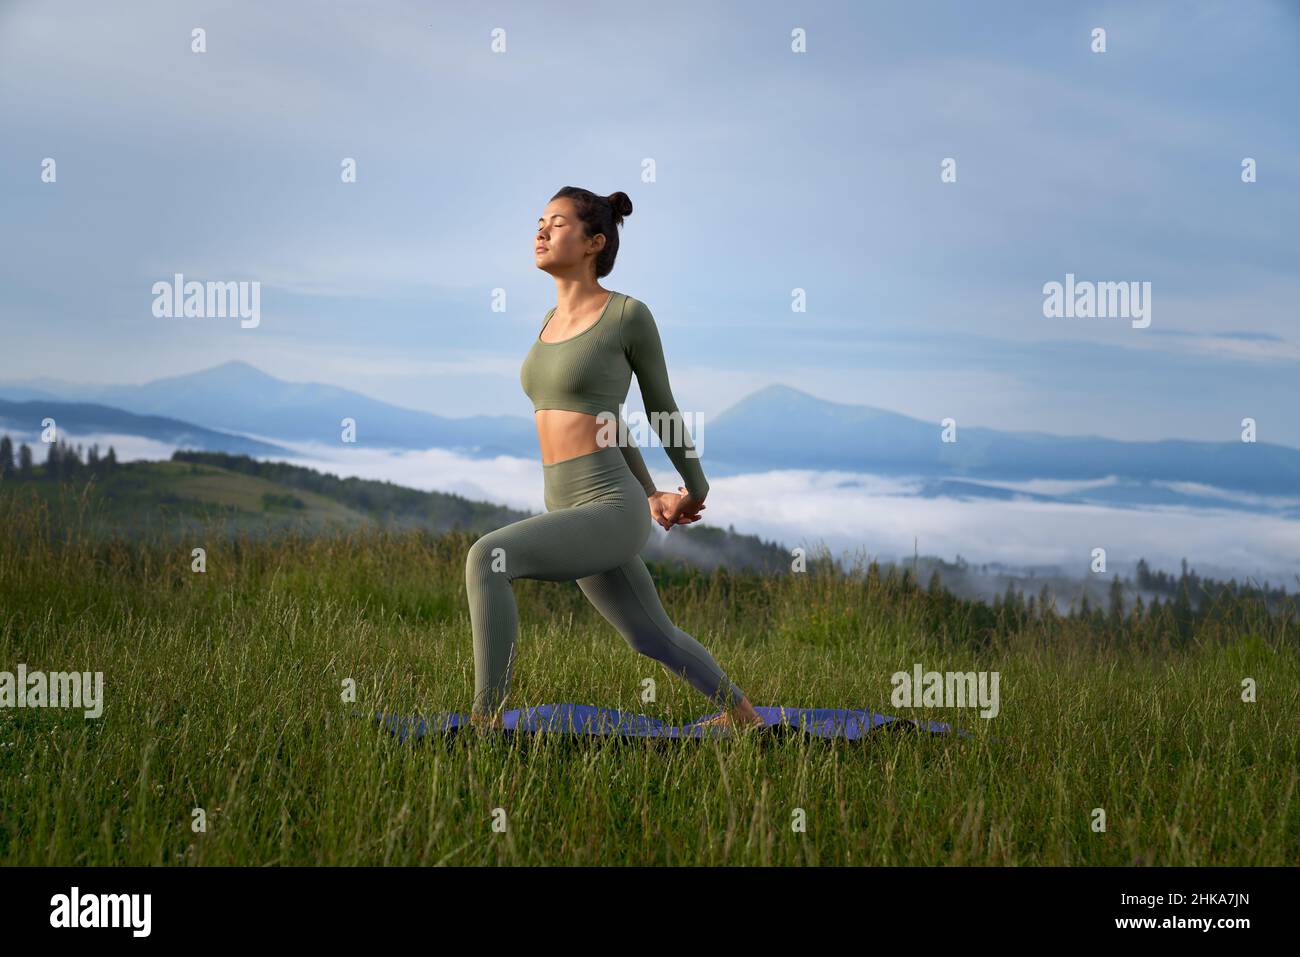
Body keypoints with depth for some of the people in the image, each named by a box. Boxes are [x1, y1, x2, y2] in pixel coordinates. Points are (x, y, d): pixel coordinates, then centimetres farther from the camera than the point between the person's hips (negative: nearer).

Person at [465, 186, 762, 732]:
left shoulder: (630, 313, -8)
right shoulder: (554, 320, 13)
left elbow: (661, 407, 5)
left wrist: (697, 490, 18)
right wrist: (650, 495, 26)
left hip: (610, 515, -9)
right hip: (572, 514, 9)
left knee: (485, 558, -28)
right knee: (654, 638, 26)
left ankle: (485, 725, -22)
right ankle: (743, 714, 49)